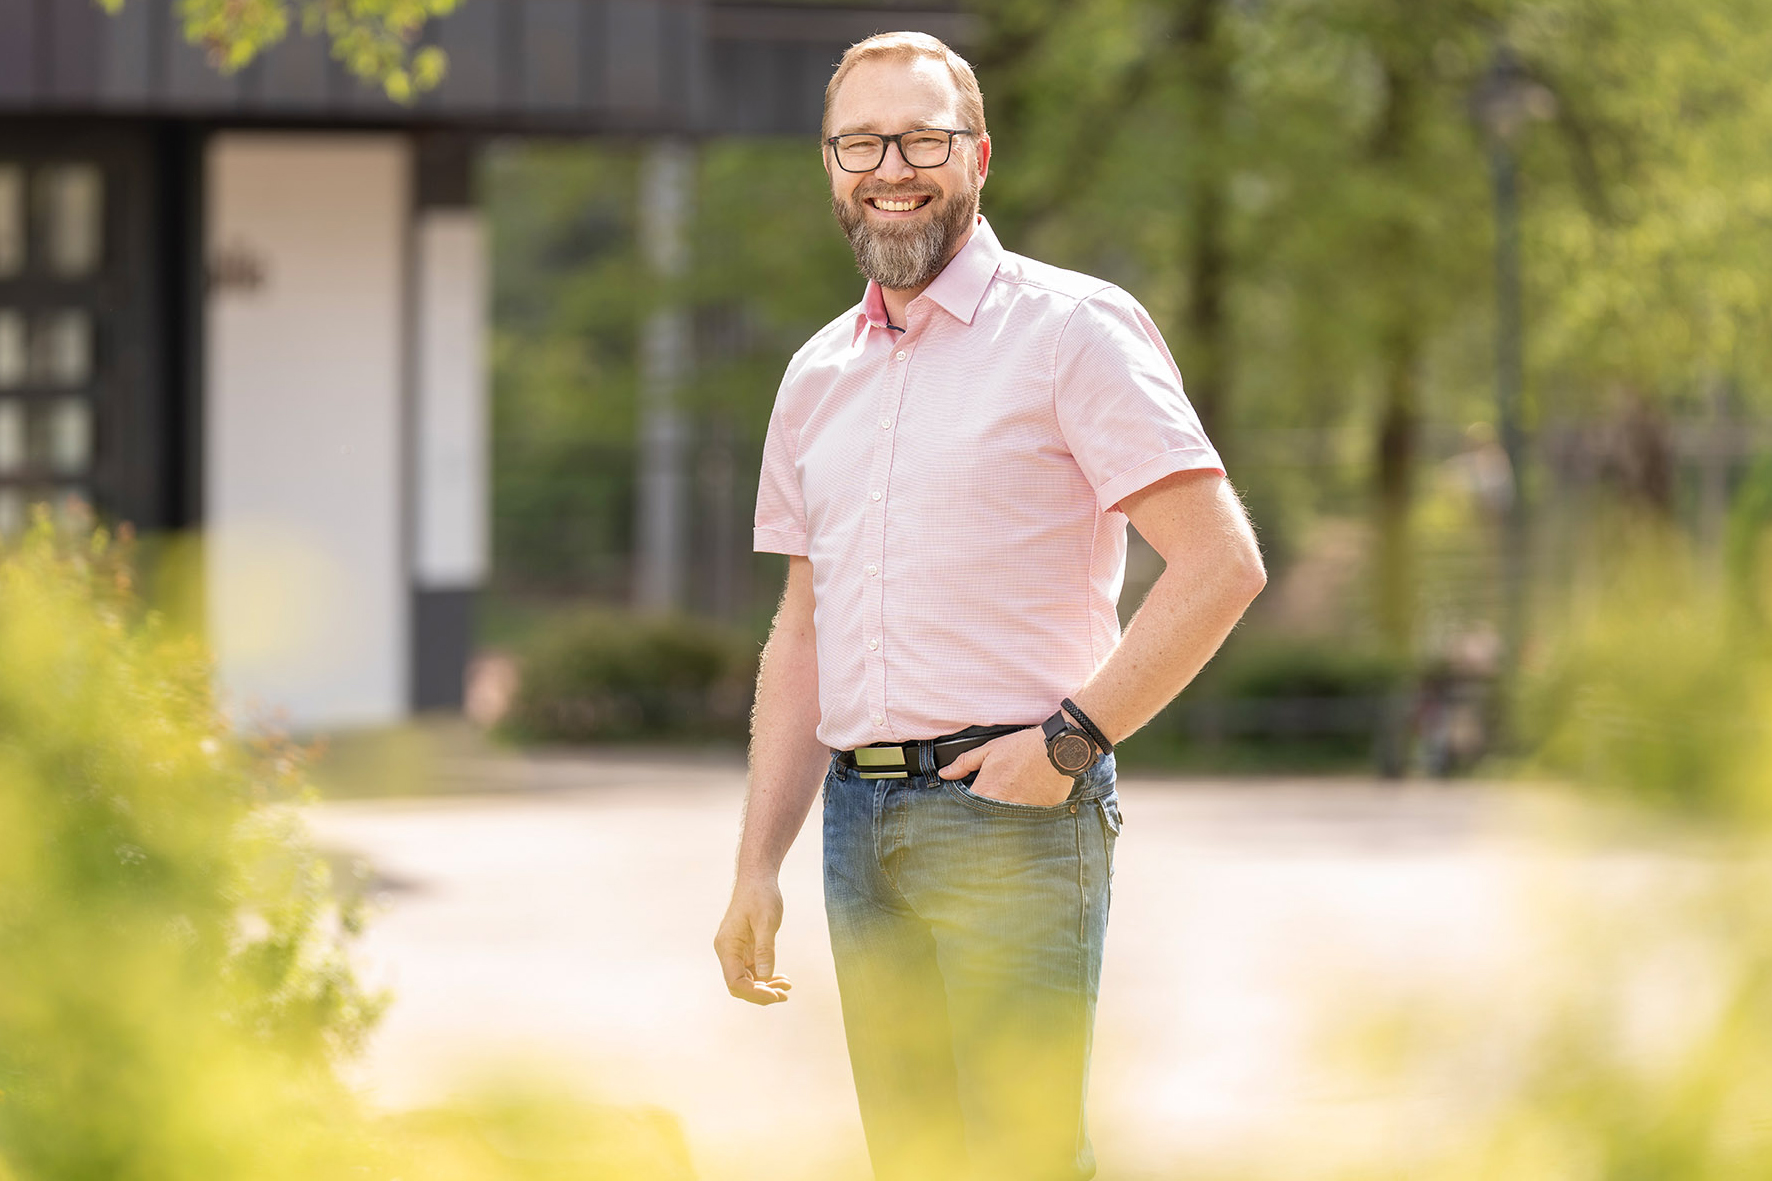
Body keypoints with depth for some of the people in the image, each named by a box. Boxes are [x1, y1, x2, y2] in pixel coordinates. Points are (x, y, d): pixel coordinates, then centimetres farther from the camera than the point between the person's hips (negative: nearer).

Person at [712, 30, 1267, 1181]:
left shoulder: (1071, 329, -4)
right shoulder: (819, 375, 16)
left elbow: (1221, 564, -10)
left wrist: (1069, 740, -14)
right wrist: (758, 866, 14)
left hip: (1010, 814, -6)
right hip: (862, 817, 6)